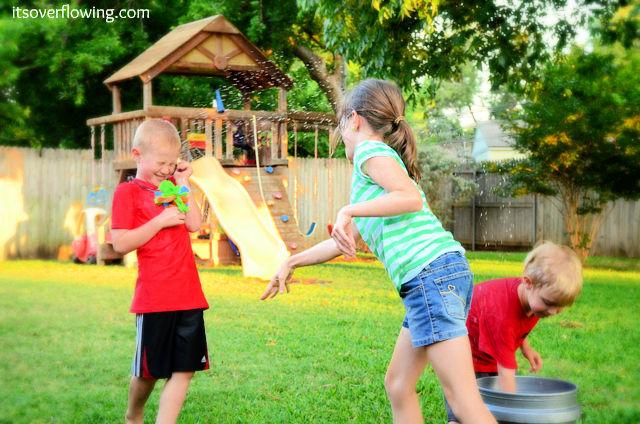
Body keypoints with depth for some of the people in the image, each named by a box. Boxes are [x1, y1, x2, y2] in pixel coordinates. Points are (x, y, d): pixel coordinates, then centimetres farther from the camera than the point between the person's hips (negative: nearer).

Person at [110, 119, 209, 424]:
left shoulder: (172, 187, 14)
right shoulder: (128, 192, -4)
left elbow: (194, 225, 3)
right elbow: (120, 244, -13)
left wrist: (183, 184, 1)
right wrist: (161, 221, -16)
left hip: (188, 295, 5)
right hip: (154, 298, -5)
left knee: (184, 369, 1)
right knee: (149, 370, 8)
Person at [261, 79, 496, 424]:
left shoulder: (370, 150, 2)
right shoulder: (385, 157, 29)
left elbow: (412, 198, -18)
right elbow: (345, 240, 34)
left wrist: (348, 211, -17)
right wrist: (292, 262, 40)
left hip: (432, 274, -10)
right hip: (437, 277, 10)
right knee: (398, 385, 16)